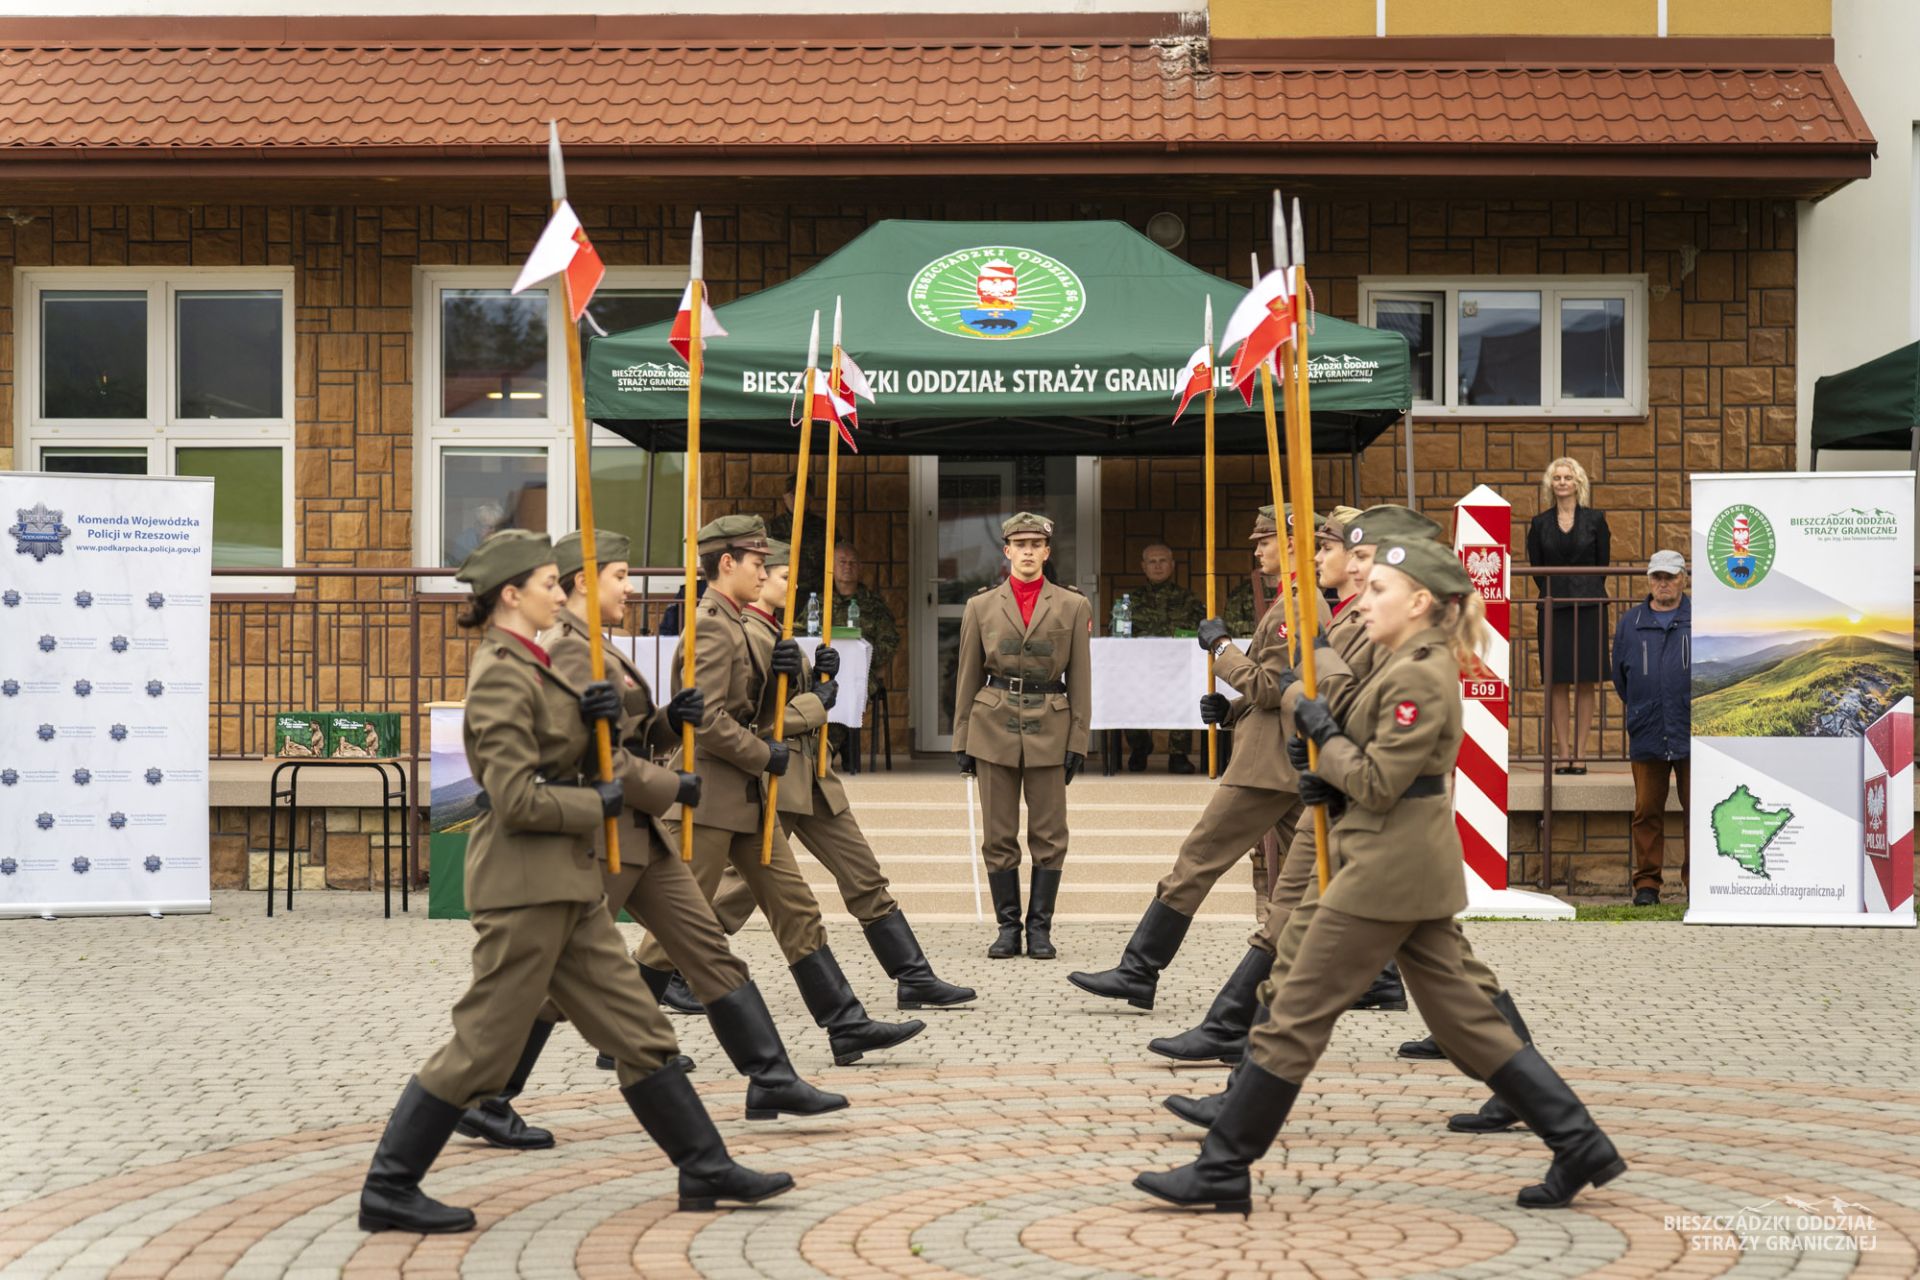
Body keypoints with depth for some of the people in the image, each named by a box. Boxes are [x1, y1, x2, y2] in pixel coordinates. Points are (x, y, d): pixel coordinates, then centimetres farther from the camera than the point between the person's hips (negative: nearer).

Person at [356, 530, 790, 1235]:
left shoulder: (528, 667, 15)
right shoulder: (501, 677, -15)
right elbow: (518, 800, -22)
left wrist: (590, 714, 2)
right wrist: (603, 802, -9)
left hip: (563, 883, 10)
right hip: (523, 881, -10)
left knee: (637, 1028, 10)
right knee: (486, 1040, -3)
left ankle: (705, 1168, 15)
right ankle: (388, 1189, 8)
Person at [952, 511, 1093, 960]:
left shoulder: (1073, 606, 4)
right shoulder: (981, 606, 6)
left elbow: (1080, 680, 4)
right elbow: (968, 678, 9)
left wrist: (1077, 742, -2)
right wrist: (962, 740, 5)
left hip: (1049, 730, -1)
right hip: (994, 729, 1)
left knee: (1049, 835, 2)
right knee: (998, 836, 3)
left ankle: (1040, 929, 11)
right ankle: (1008, 927, 12)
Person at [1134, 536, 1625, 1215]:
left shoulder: (1419, 677, -17)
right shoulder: (1420, 664, 14)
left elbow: (1377, 785, -19)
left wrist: (1324, 731, -7)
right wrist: (1333, 779, 7)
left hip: (1388, 866, -11)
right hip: (1419, 861, 11)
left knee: (1295, 1015, -4)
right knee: (1463, 1016, 13)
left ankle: (1223, 1170, 3)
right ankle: (1579, 1145, 13)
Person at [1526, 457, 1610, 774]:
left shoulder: (1595, 520, 5)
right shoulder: (1540, 524, 8)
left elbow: (1603, 563, 5)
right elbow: (1536, 568, 9)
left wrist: (1585, 592, 0)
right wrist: (1552, 594, -1)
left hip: (1588, 606, -1)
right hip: (1554, 607, 1)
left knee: (1587, 682, -1)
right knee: (1557, 682, -1)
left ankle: (1580, 752, 4)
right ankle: (1563, 752, 4)